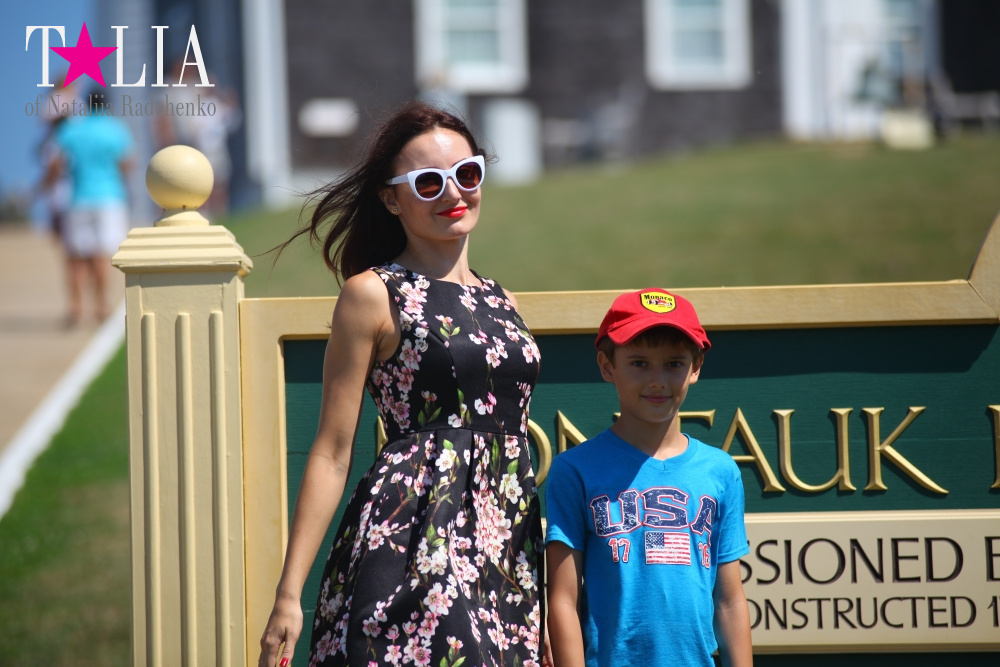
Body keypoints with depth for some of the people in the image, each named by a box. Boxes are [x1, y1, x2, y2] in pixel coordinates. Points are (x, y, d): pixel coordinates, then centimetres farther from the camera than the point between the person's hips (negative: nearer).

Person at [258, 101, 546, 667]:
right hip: (411, 548, -6)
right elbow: (332, 454, -3)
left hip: (510, 553, 6)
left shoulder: (501, 302, 17)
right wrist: (289, 595, -7)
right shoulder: (374, 295, 0)